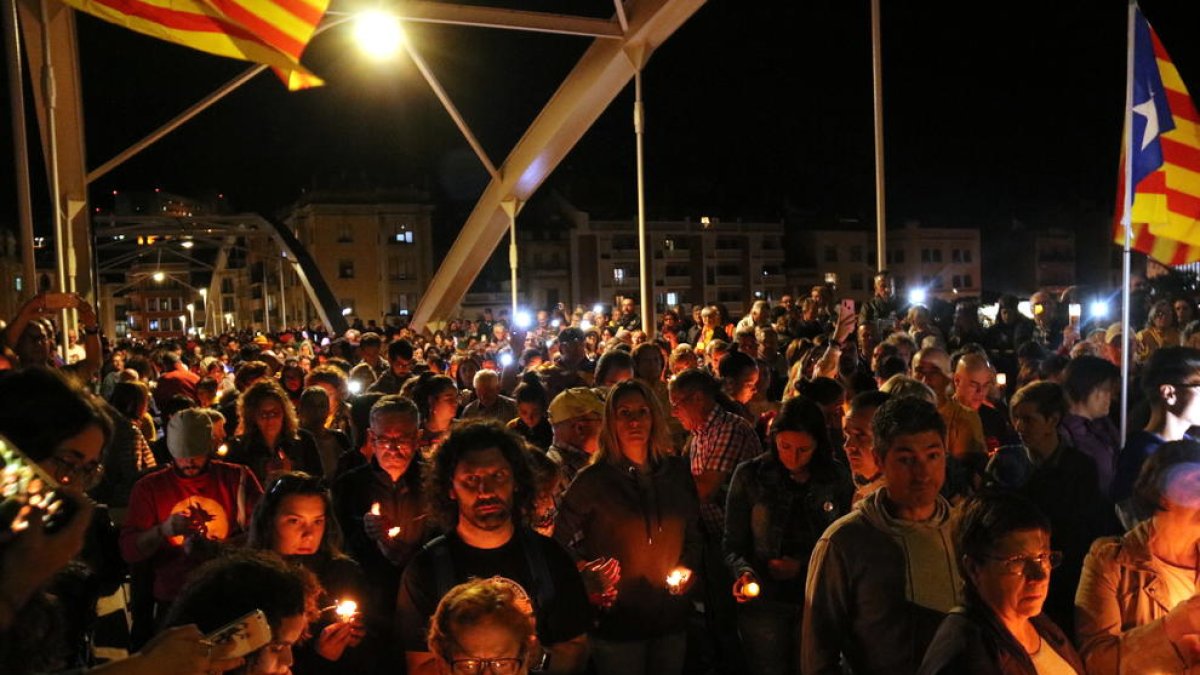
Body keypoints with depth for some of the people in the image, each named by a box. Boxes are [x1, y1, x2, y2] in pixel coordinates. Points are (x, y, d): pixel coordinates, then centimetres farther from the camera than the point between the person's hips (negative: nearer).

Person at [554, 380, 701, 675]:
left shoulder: (677, 471, 1)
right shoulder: (593, 480, -10)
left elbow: (693, 532, 12)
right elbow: (562, 540, -4)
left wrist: (688, 567, -4)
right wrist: (589, 573, -16)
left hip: (671, 618, 4)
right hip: (616, 620, -4)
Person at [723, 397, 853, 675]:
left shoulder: (838, 479, 0)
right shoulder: (750, 475, -4)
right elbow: (733, 545, -2)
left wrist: (802, 565, -7)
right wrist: (744, 572, -21)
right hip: (765, 603, -1)